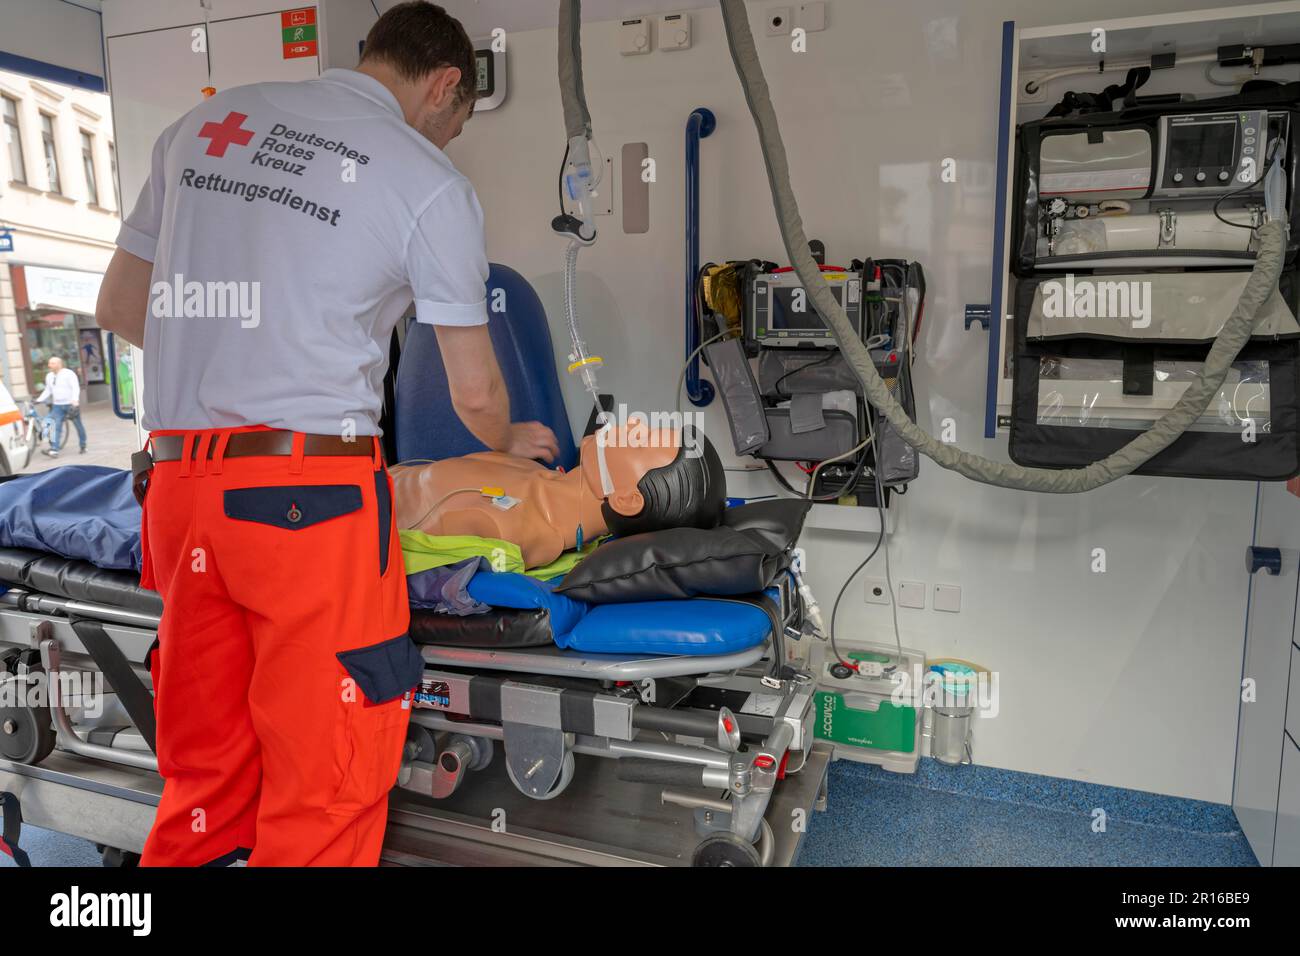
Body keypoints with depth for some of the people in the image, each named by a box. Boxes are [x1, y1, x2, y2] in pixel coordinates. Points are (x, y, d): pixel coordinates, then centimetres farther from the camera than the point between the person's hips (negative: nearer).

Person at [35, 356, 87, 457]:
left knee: (78, 425, 6)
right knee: (55, 427, -9)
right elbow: (47, 391, 20)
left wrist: (75, 400, -31)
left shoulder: (69, 374, -7)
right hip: (57, 406, 5)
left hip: (71, 404, -5)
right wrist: (39, 400, 7)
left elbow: (75, 388, -17)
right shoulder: (49, 376, 13)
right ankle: (54, 449, -16)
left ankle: (83, 447, 21)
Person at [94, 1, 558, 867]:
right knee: (322, 790, 6)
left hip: (176, 482, 6)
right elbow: (475, 392, 3)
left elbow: (119, 306, 21)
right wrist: (513, 441, 24)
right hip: (310, 487, -6)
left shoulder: (202, 123, 15)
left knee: (204, 775, 18)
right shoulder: (431, 184, -1)